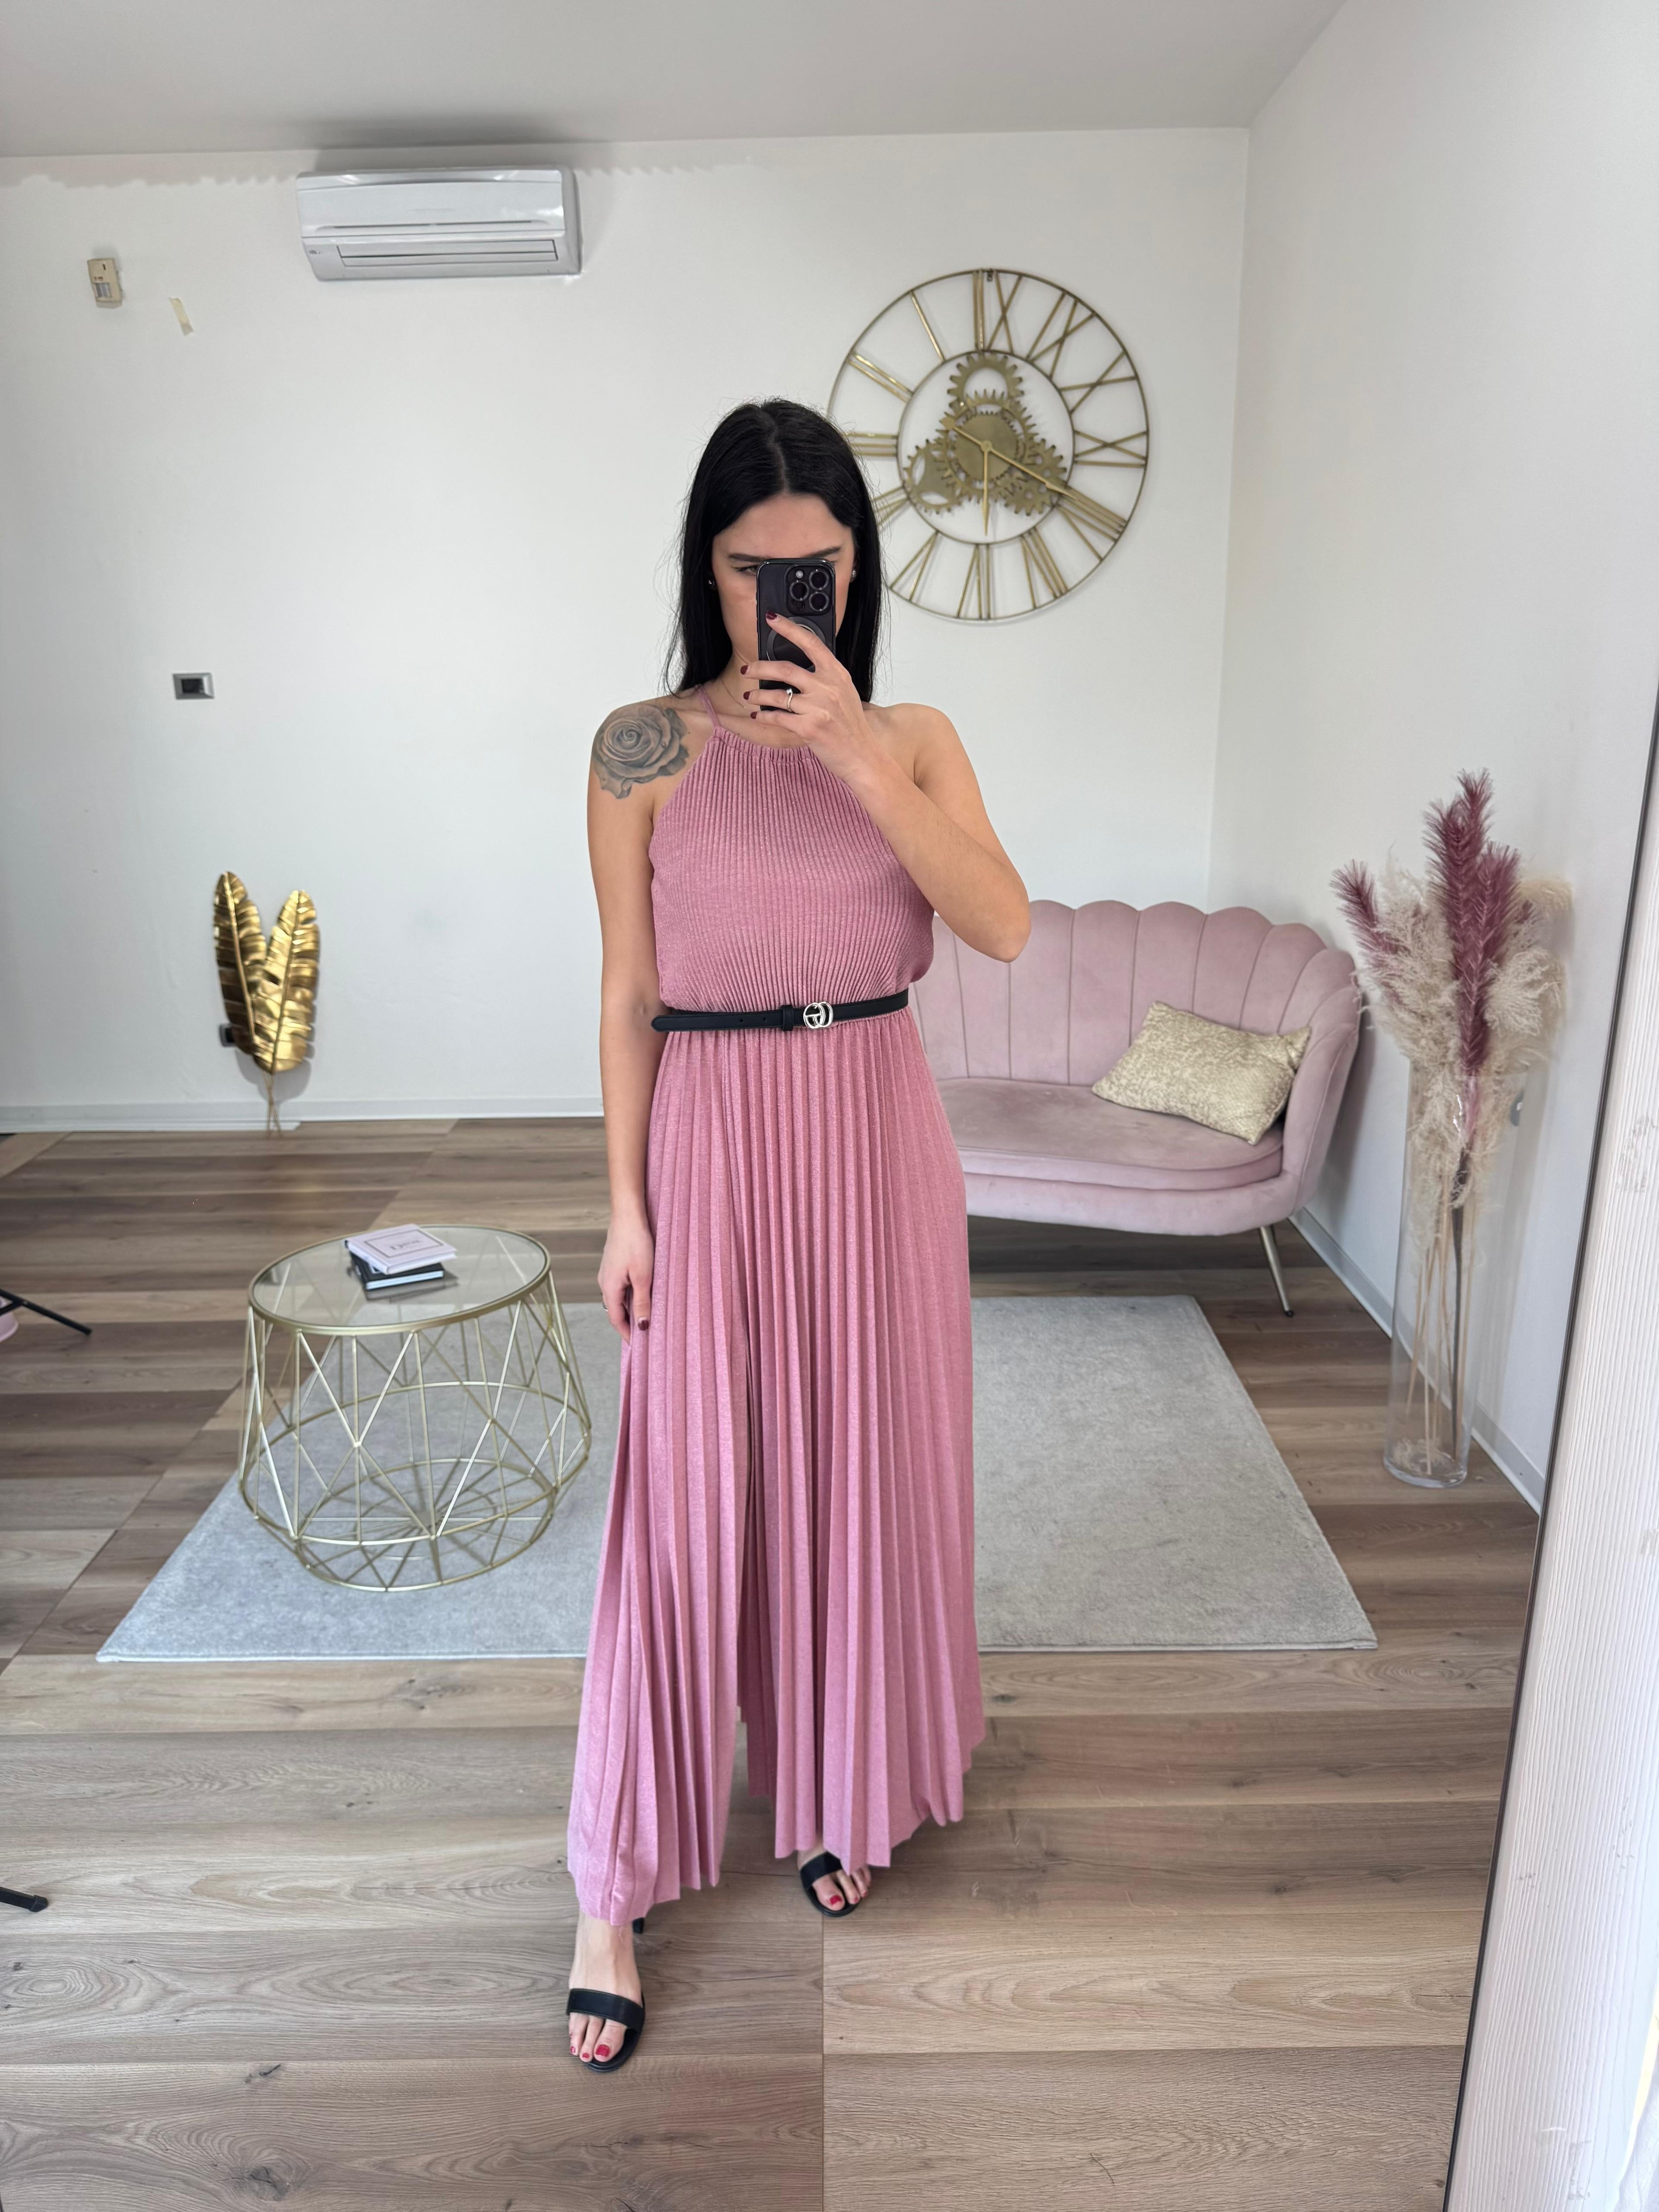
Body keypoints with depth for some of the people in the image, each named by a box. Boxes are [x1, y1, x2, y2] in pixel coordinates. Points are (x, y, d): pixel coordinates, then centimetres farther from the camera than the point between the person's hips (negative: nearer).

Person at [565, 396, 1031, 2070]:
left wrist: (855, 753, -19)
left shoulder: (912, 738, 3)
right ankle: (614, 1892, 19)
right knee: (684, 1501, 2)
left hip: (880, 1140, 3)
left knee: (863, 1467, 12)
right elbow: (628, 996, -2)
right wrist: (626, 1207, -4)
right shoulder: (642, 750, -2)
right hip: (714, 1143, -2)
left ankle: (838, 1791, 38)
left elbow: (1003, 927, -13)